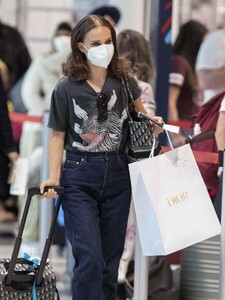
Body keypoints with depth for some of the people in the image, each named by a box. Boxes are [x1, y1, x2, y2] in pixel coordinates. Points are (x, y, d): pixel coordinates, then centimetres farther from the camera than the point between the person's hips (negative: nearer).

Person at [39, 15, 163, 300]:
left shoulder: (124, 81, 1)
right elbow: (58, 136, 0)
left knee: (111, 258, 8)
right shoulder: (66, 88, -8)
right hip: (79, 180, -3)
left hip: (117, 177, 3)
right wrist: (53, 178, -9)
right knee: (90, 258, -12)